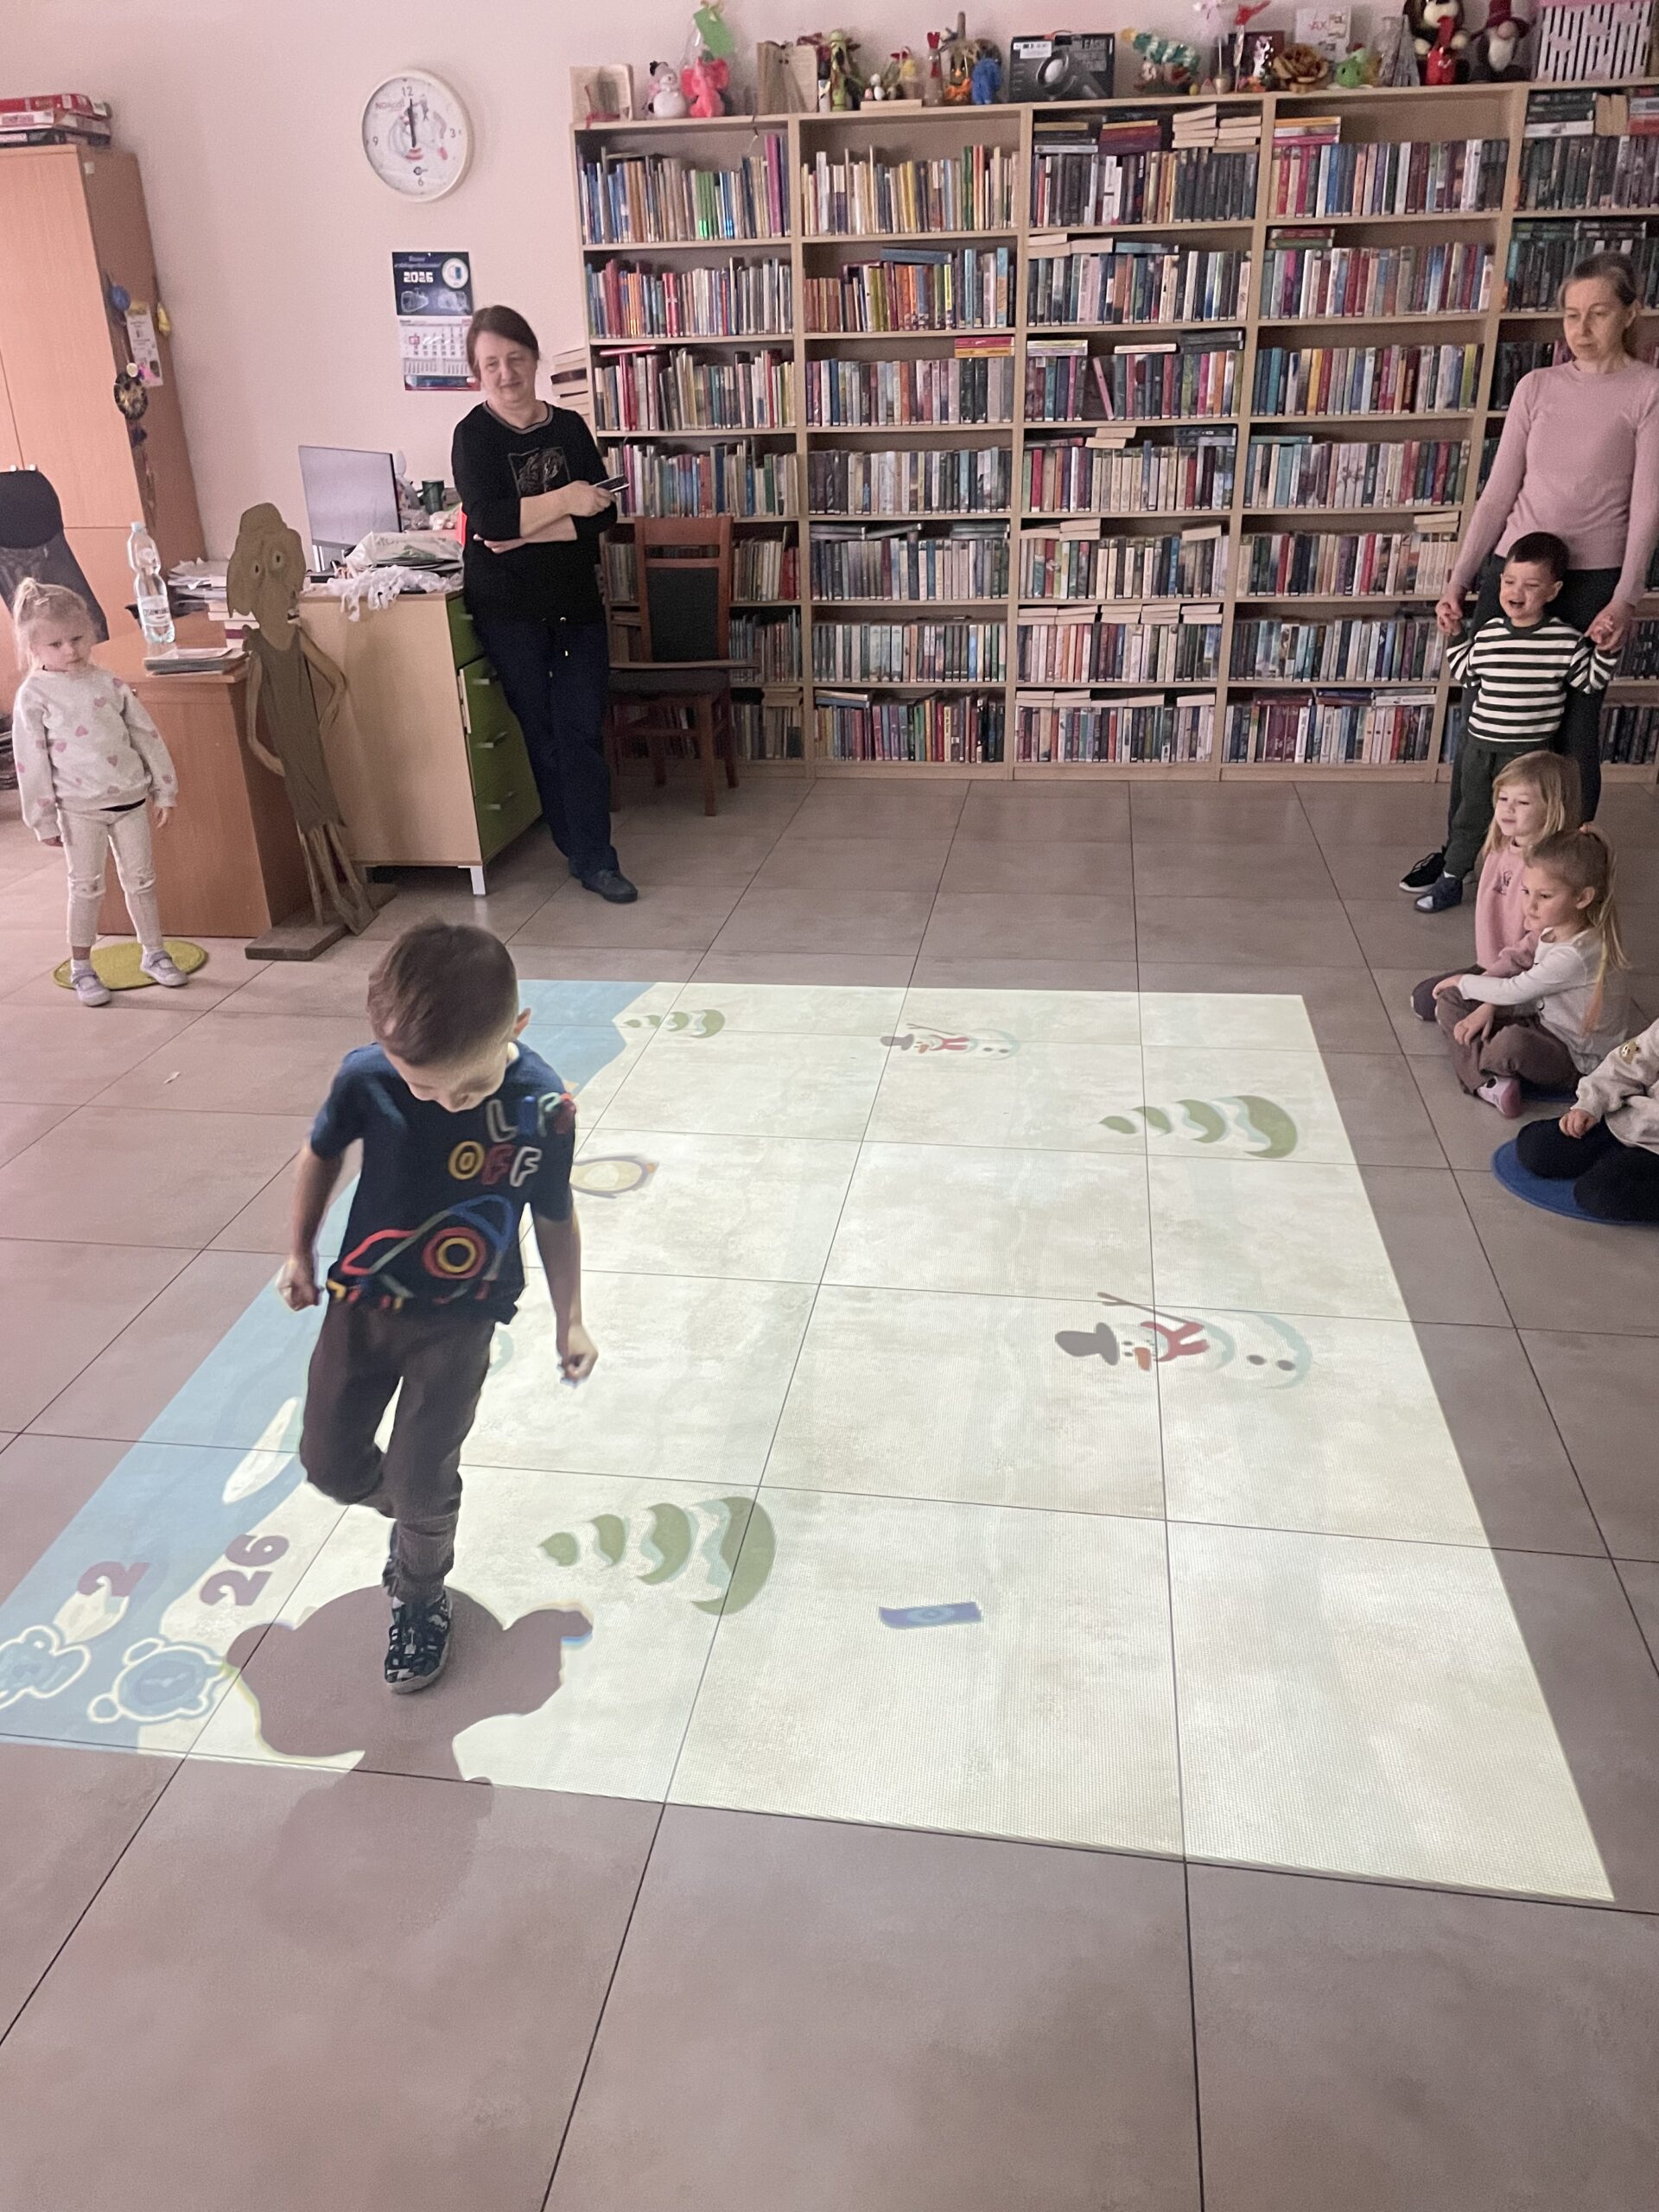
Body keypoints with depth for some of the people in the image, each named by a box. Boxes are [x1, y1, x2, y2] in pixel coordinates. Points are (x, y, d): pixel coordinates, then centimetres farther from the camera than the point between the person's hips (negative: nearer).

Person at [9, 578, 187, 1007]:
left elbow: (145, 735, 8)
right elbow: (31, 763, -6)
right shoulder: (33, 696, -6)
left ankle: (153, 953, 26)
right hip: (79, 807, -3)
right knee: (86, 886, 3)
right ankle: (81, 968, 15)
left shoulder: (108, 683, 4)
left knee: (141, 879, 11)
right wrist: (44, 819, -6)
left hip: (131, 798, 3)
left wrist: (164, 789, 7)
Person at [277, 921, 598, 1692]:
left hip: (459, 1319, -2)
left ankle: (419, 1594, 35)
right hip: (363, 1299, 3)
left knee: (420, 1481, 2)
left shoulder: (543, 1107, -23)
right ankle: (421, 1520, 44)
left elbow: (555, 1220, -7)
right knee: (330, 1462, 11)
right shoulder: (366, 1077, -21)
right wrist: (299, 1252, 12)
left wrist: (570, 1321, 3)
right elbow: (321, 1153, 1)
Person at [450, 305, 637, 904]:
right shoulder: (474, 435, -3)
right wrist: (563, 502, -14)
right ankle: (584, 848, 16)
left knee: (582, 731, -3)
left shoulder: (570, 427, 6)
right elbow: (488, 521, -18)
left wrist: (525, 530, -16)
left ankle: (592, 856, -1)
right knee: (543, 732, 5)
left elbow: (599, 513, -5)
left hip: (577, 601, 2)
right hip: (508, 608, -2)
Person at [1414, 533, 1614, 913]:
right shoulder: (1487, 635, -3)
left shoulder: (1566, 641, -9)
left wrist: (1604, 650, -13)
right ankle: (1450, 880, 28)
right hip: (1480, 746, 2)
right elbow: (1464, 675, 13)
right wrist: (1455, 637, 6)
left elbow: (1592, 681, 1)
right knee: (1470, 817, 15)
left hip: (1530, 752, -2)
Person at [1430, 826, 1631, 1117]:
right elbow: (1513, 962, 6)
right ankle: (1487, 1082, -15)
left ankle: (1476, 1065, -9)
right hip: (1543, 1021, 10)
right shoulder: (1549, 928, -4)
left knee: (1514, 1042, -44)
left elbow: (1514, 991, -22)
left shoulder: (1574, 956, -30)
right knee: (1449, 1002, 2)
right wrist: (1488, 1006, -11)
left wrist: (1463, 982, -5)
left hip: (1576, 1061, -10)